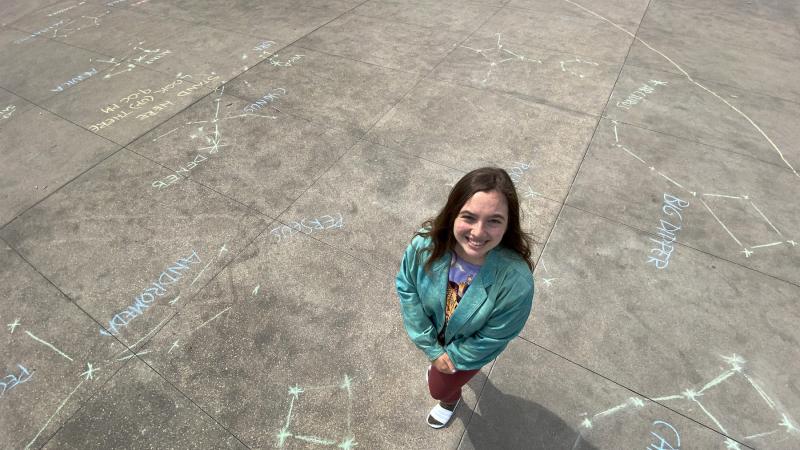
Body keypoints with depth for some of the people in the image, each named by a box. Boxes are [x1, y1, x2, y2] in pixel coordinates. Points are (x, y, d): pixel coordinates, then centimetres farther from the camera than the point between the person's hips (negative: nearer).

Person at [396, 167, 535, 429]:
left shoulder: (516, 280, -42)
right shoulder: (426, 245, -35)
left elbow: (492, 338, -25)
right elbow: (406, 288, -17)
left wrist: (452, 355, -10)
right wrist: (432, 349, -15)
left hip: (470, 348, -2)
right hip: (434, 331, 2)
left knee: (440, 387, 27)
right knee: (438, 364, 36)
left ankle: (450, 400, 65)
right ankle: (438, 363, 75)